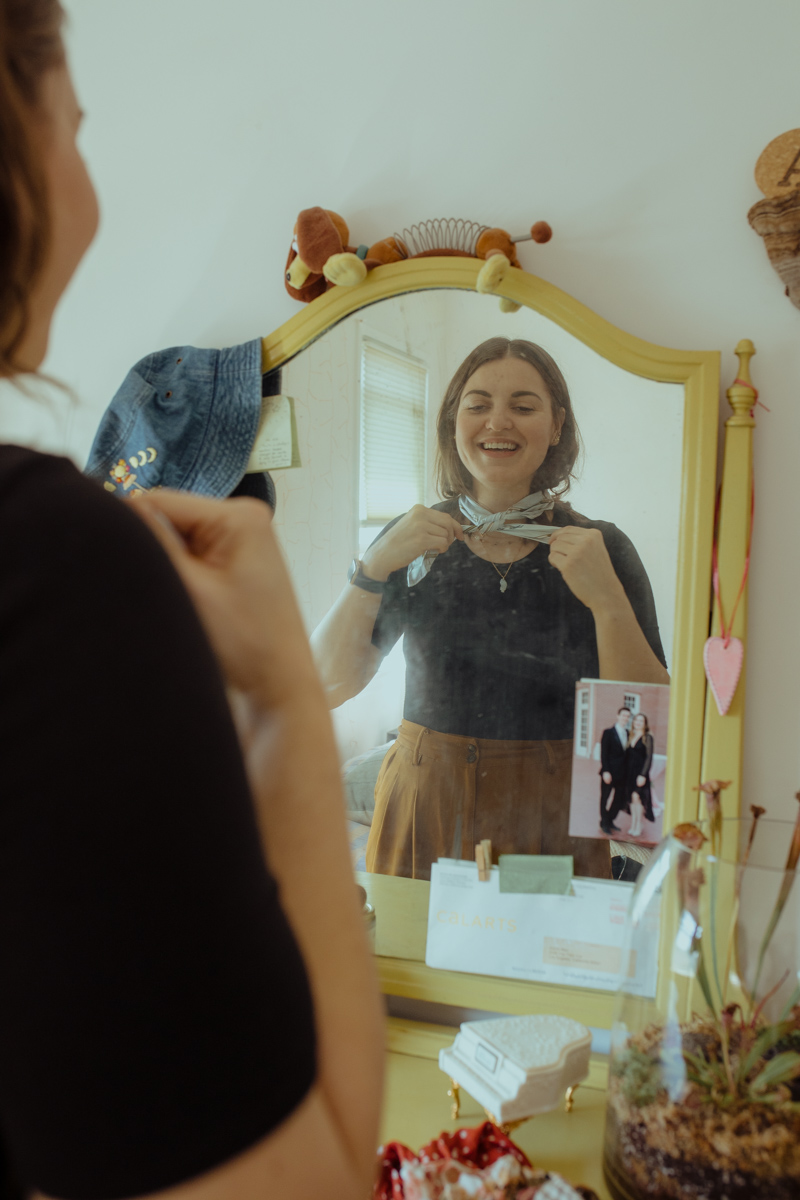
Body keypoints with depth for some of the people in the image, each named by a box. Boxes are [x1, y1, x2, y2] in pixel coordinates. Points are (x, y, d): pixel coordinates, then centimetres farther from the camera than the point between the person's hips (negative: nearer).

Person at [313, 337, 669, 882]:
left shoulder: (601, 549, -4)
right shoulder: (413, 540, 1)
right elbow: (328, 686, -4)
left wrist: (607, 600, -22)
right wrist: (373, 568, -15)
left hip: (549, 821, -1)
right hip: (423, 811, 1)